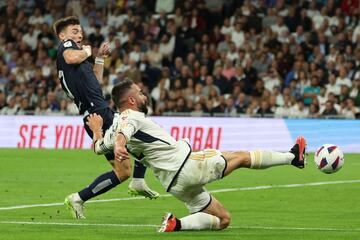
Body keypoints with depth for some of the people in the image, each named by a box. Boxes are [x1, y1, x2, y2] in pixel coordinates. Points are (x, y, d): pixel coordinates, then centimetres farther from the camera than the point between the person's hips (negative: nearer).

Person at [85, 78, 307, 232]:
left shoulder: (114, 126, 13)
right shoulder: (132, 117, -13)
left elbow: (99, 147, 29)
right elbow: (122, 134, -37)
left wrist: (97, 129, 48)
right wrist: (119, 146, -60)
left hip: (176, 184, 9)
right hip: (186, 164, -9)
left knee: (222, 220, 15)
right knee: (242, 157, 7)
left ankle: (178, 224, -5)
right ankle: (293, 157, 17)